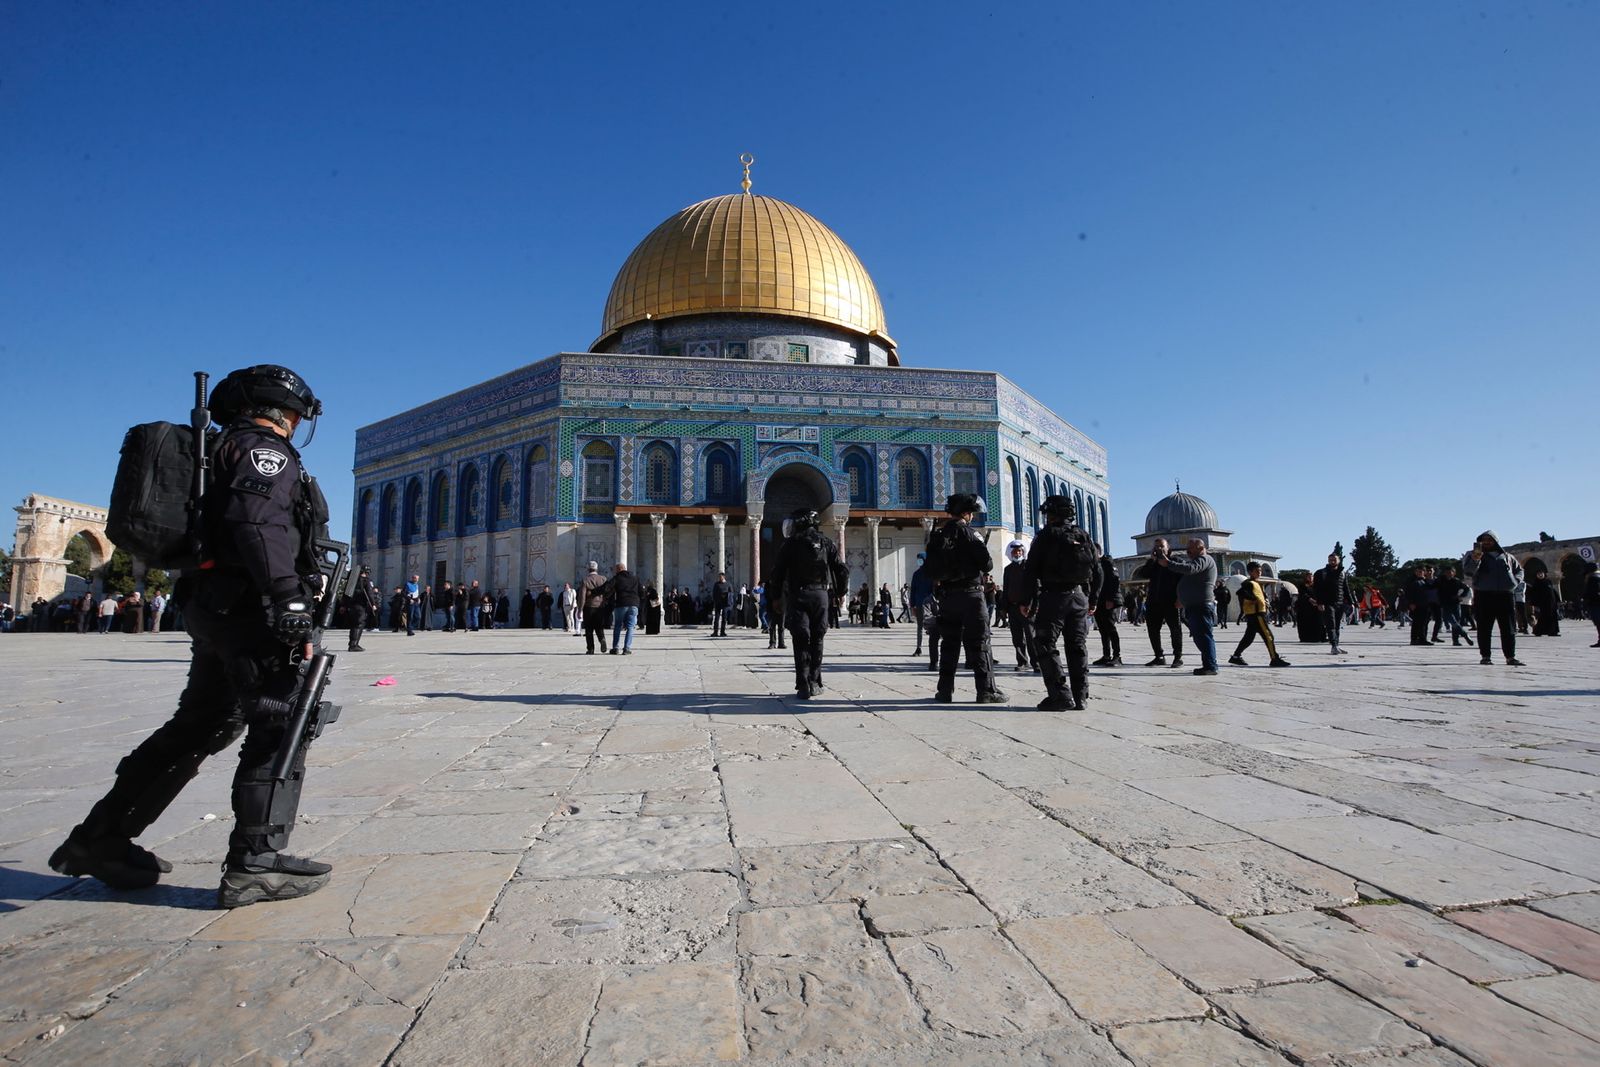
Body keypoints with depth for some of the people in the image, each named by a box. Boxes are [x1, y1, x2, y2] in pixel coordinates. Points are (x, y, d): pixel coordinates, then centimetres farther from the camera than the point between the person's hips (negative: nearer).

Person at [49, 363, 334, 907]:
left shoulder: (228, 452, 25)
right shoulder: (265, 449, -6)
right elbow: (258, 522, -24)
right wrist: (290, 604, -30)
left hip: (214, 607, 10)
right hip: (250, 607, -10)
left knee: (200, 726, 18)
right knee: (280, 725, -6)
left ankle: (101, 838, 27)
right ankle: (256, 861, -4)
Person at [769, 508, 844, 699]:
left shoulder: (791, 543, -1)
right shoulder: (826, 543, 8)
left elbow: (777, 572, -2)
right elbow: (841, 570, 6)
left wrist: (775, 596, 8)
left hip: (797, 595, -2)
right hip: (821, 595, 2)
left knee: (801, 640, 1)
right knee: (816, 640, 10)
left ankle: (803, 685, -5)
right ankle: (814, 683, 11)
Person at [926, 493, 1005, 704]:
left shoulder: (937, 535, 9)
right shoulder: (967, 531, -9)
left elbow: (931, 568, 11)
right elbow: (987, 563, -13)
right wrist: (988, 562, 7)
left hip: (946, 596, 6)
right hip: (970, 593, -5)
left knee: (949, 644, 10)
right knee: (979, 643, 0)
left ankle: (945, 690, 11)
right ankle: (986, 691, 0)